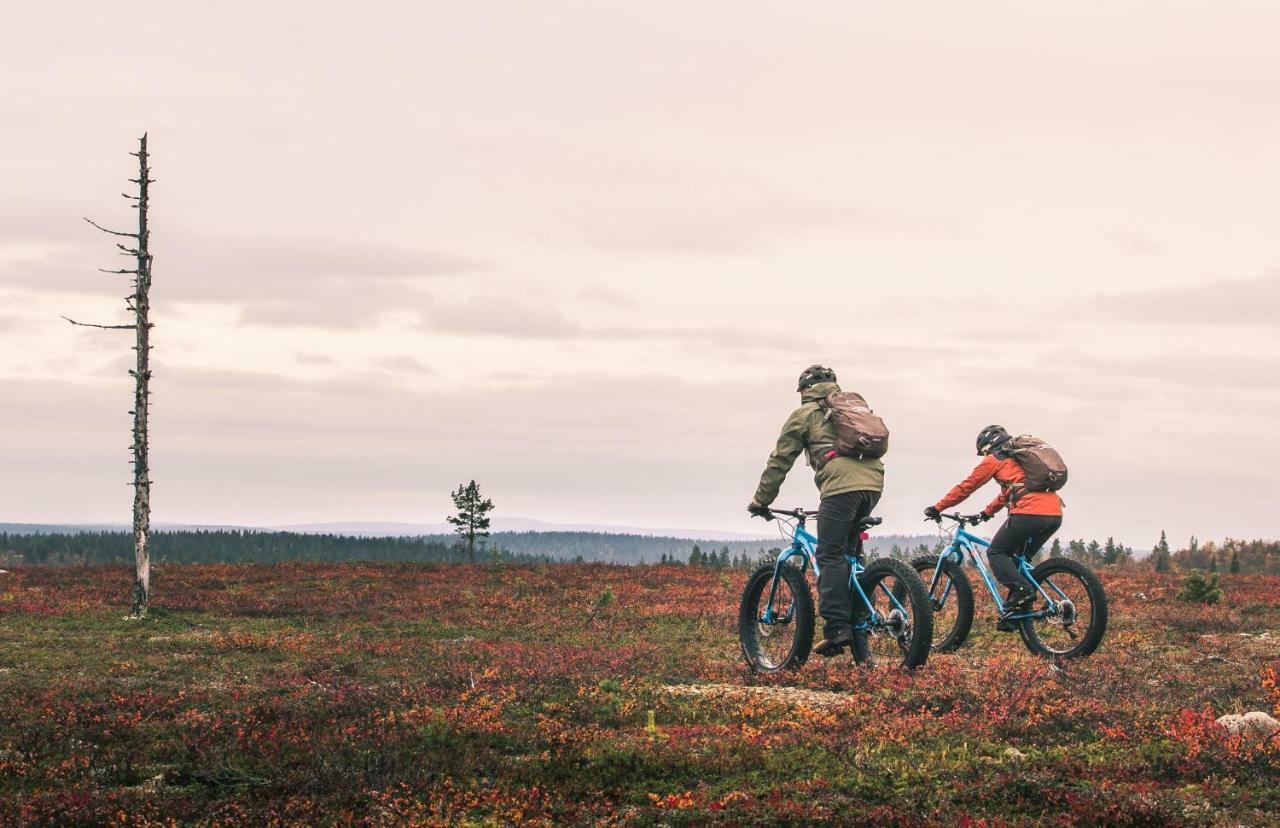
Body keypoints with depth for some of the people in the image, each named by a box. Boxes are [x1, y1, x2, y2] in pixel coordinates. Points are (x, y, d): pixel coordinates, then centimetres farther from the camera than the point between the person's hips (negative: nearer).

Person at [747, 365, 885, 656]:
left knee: (831, 557, -4)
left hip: (840, 485, -6)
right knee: (850, 554, 19)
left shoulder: (805, 414, 14)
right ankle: (858, 619, 16)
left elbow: (779, 461, 11)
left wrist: (760, 501, 19)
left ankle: (837, 629, -13)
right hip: (873, 481, 6)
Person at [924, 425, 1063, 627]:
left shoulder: (994, 459, 9)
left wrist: (937, 508, 19)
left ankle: (1021, 589, -16)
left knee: (996, 553, 6)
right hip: (1055, 516, 8)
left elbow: (966, 487, 11)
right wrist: (987, 513, 51)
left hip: (1029, 512, -8)